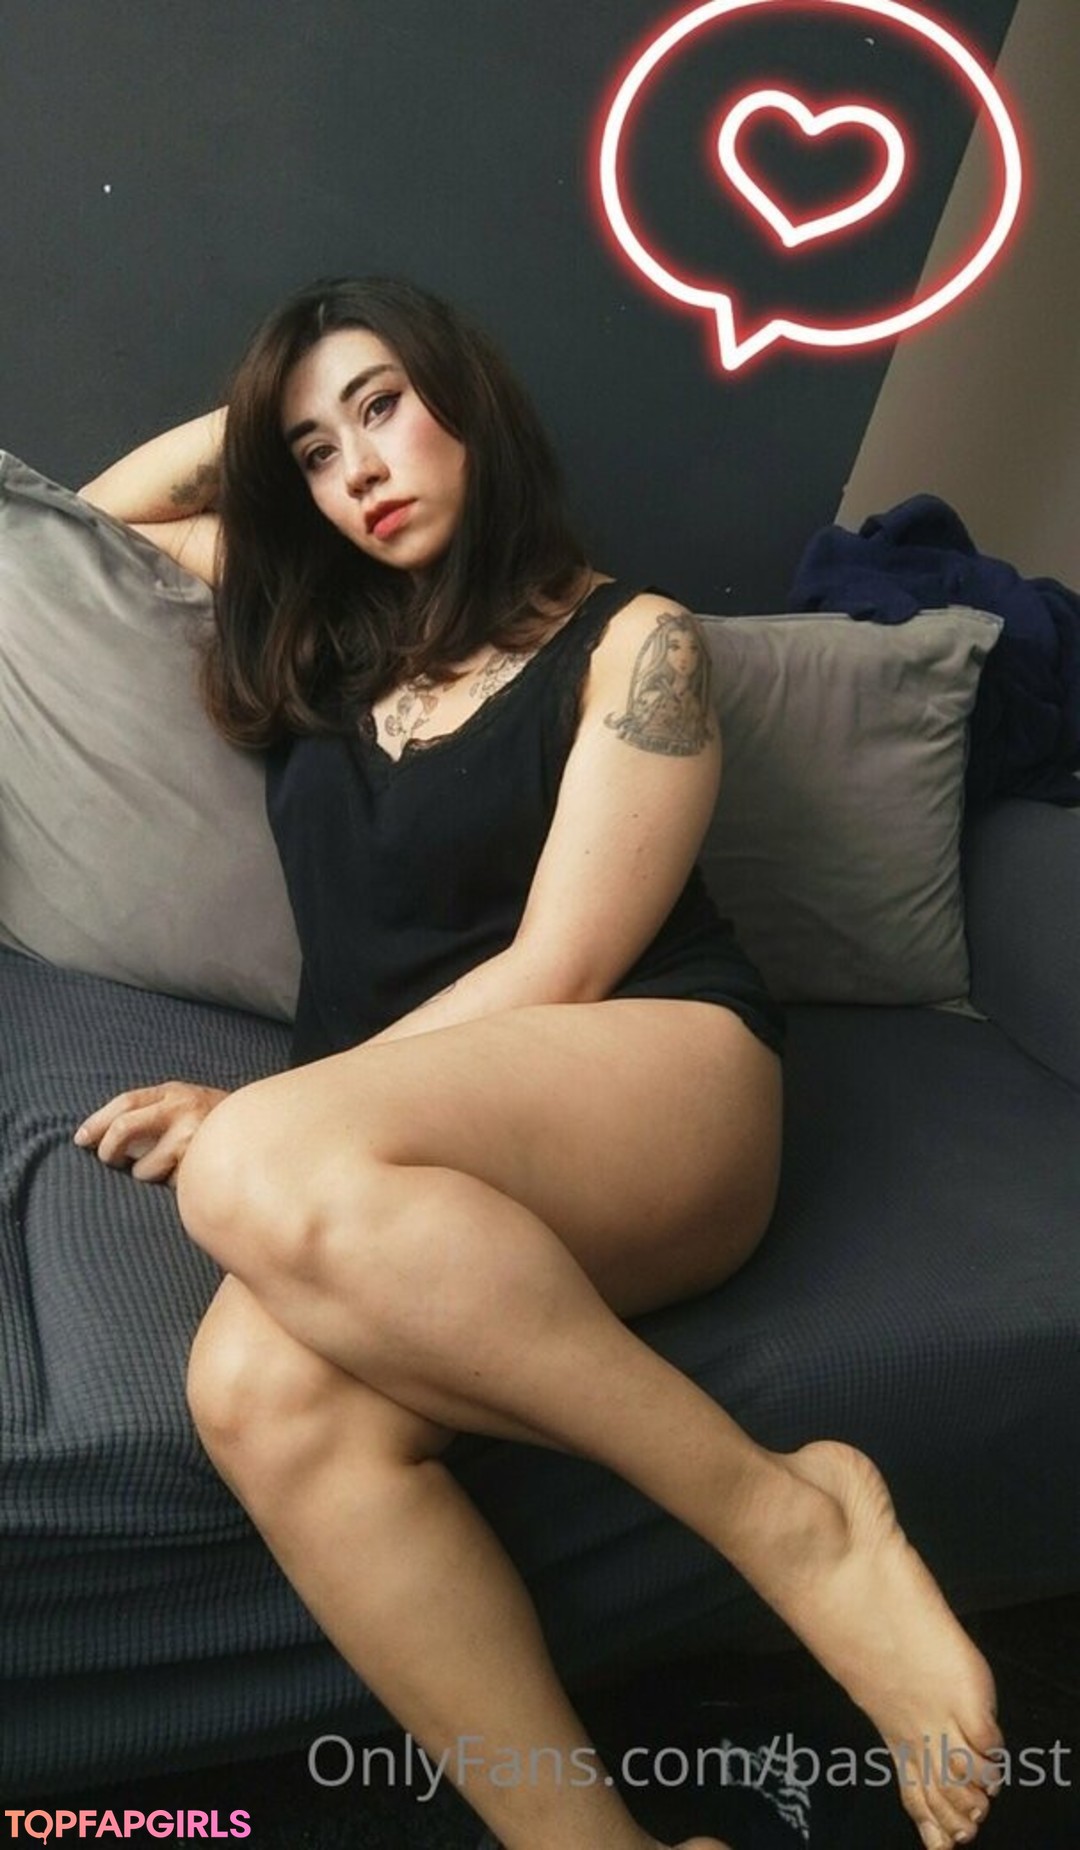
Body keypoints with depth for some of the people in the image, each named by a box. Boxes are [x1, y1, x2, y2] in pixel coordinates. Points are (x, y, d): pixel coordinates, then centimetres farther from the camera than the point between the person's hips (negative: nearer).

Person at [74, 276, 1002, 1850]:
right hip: (418, 1179, 4)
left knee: (254, 1173, -34)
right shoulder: (325, 631, 23)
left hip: (664, 1091, -4)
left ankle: (787, 1513, -21)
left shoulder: (629, 643, 5)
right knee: (263, 1395, -30)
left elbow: (551, 975, -5)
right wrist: (256, 417, 24)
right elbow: (111, 508, 39)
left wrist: (260, 1119, -8)